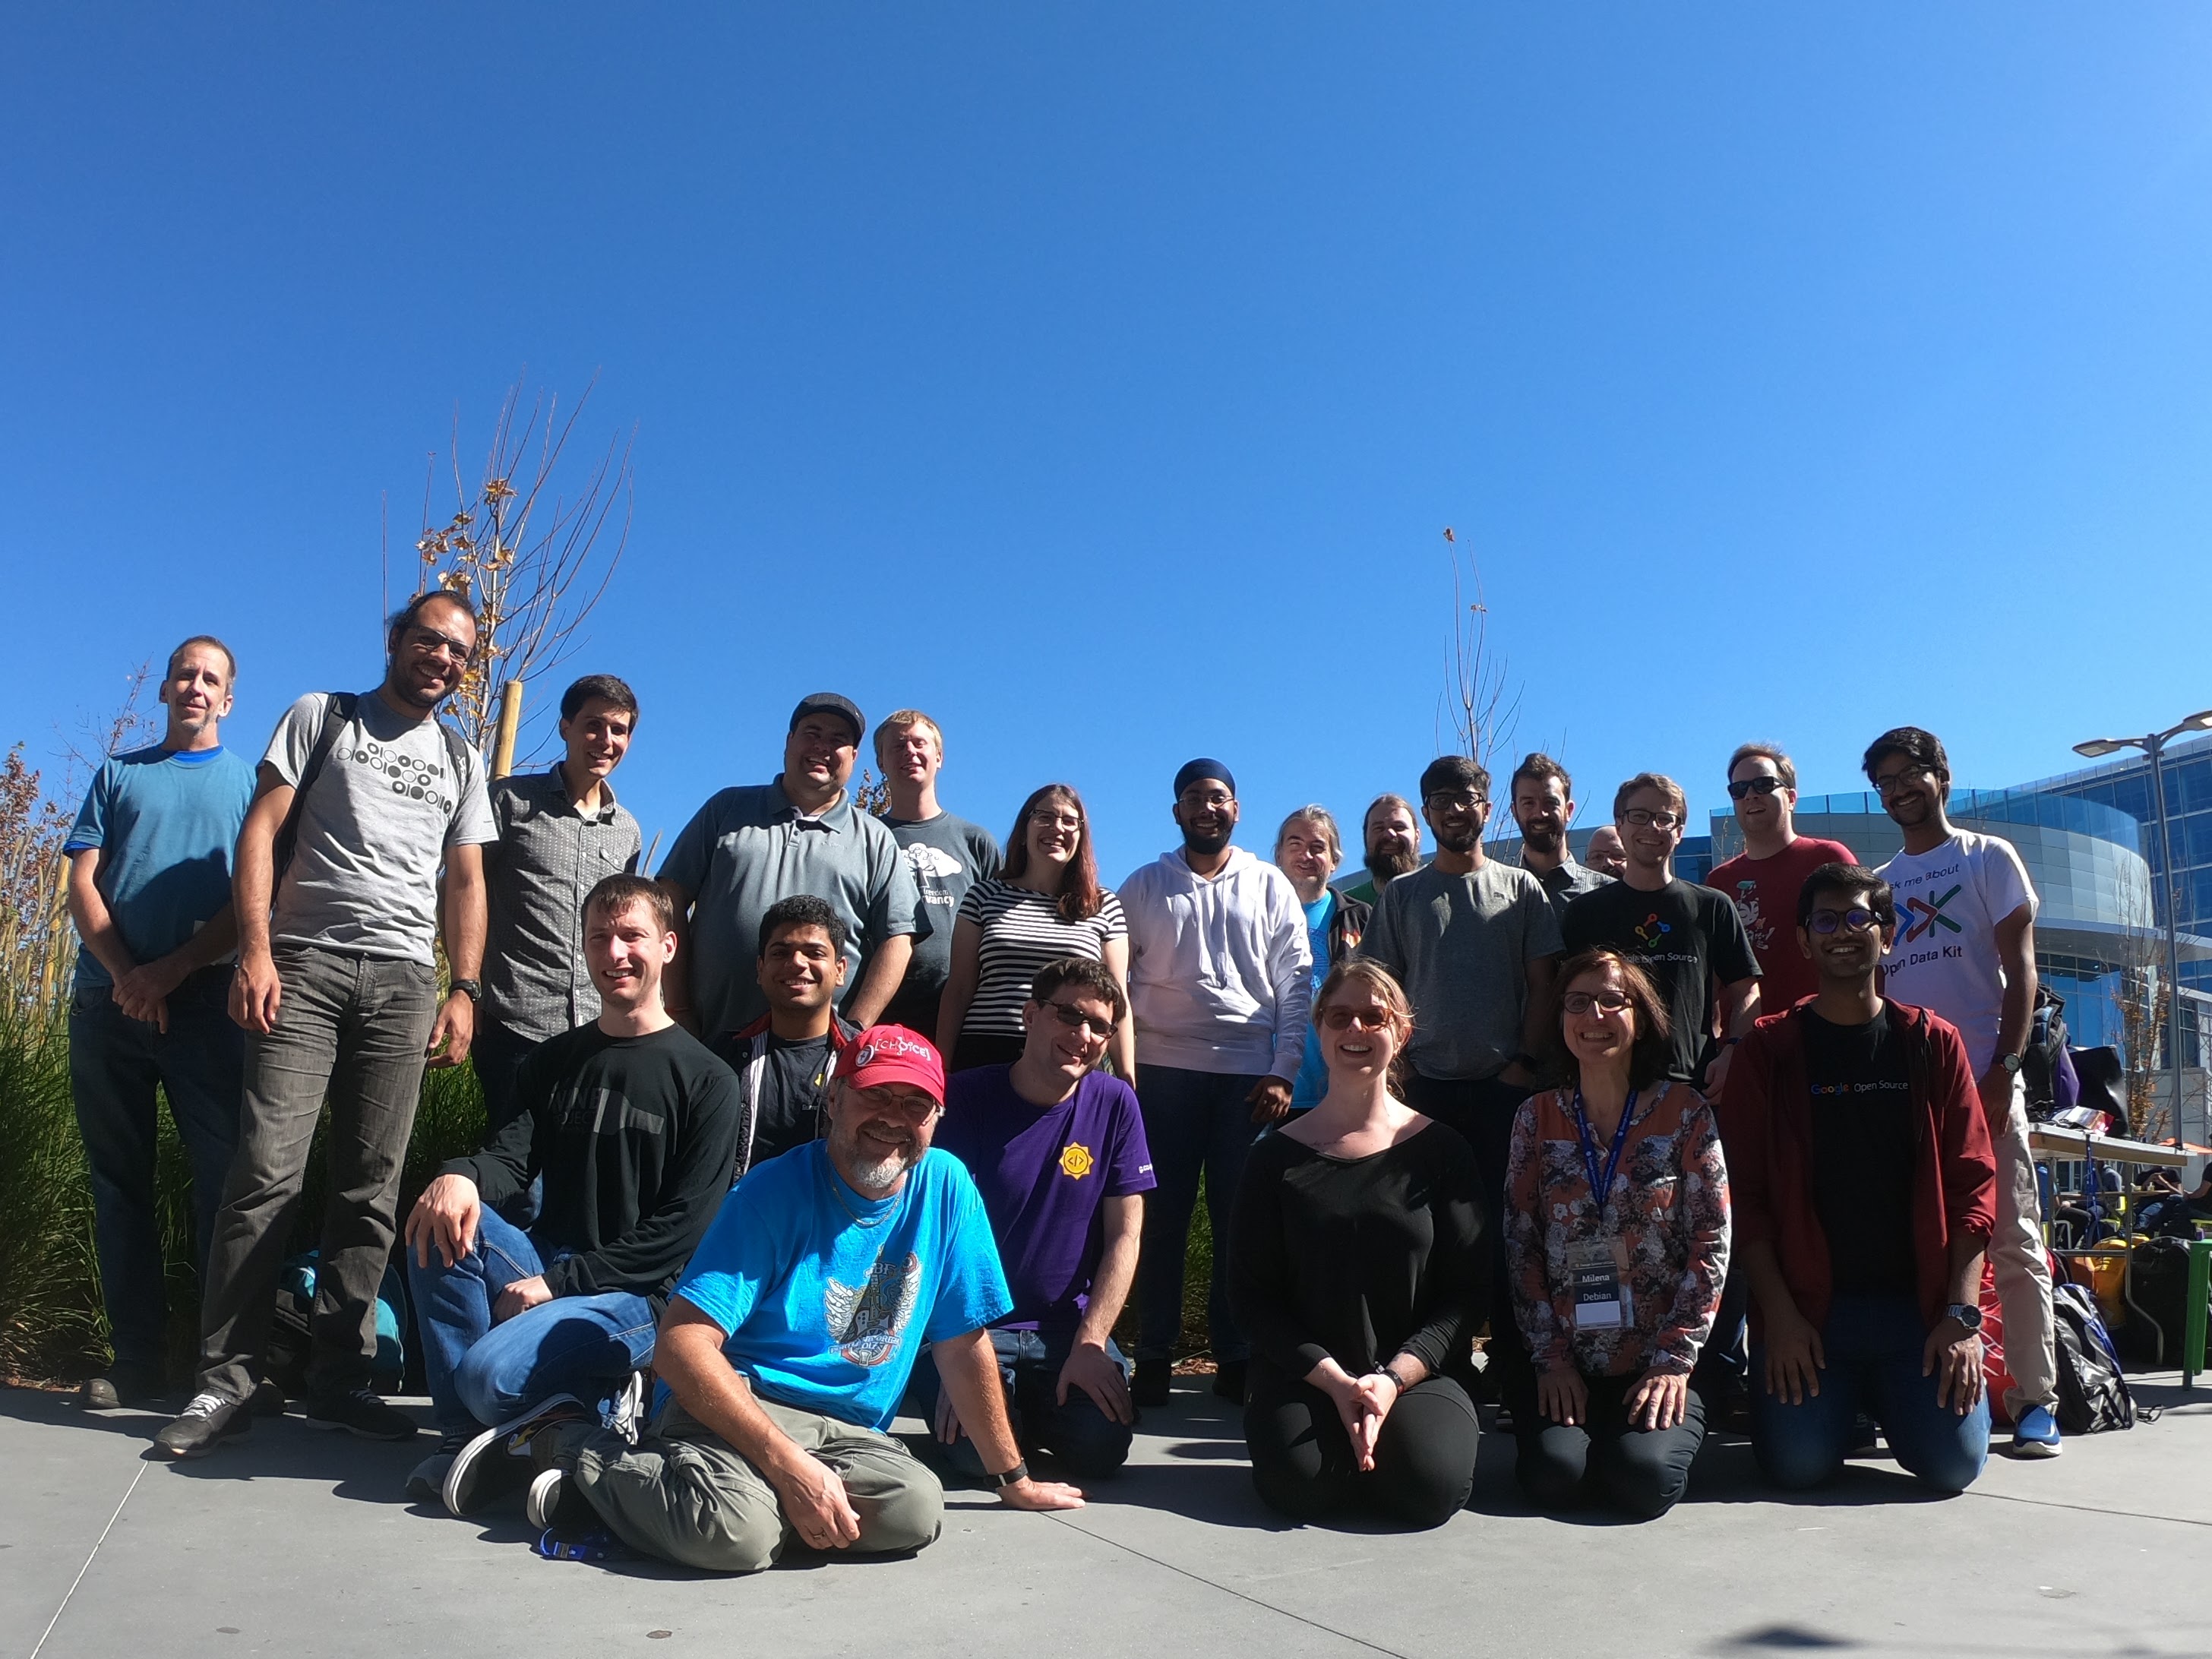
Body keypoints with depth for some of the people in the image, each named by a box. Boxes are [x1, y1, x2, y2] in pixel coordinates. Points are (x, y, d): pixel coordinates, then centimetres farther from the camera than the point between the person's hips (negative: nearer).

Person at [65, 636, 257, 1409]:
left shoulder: (246, 781, 10)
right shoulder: (118, 774, 16)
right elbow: (82, 884, 6)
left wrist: (170, 971, -11)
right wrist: (125, 974, -9)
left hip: (205, 1004, -2)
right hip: (107, 1002, 3)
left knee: (224, 1176, -4)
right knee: (119, 1179, 5)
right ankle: (136, 1360, 12)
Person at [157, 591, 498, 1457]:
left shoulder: (461, 761, 20)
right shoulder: (322, 716, 12)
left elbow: (466, 883, 15)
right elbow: (261, 832, 3)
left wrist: (464, 989, 3)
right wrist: (255, 951, -9)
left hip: (402, 982, 3)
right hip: (303, 968, -2)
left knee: (371, 1186, 1)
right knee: (266, 1172, -10)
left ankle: (339, 1378, 8)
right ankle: (225, 1379, -1)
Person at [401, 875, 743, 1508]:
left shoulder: (707, 1081, -4)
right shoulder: (554, 1059, 15)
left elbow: (683, 1230, -9)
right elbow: (513, 1154, -1)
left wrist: (559, 1282, -14)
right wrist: (462, 1177, -26)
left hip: (640, 1294, -6)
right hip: (546, 1267, 6)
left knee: (490, 1373, -29)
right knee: (441, 1221, -21)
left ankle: (595, 1409, 2)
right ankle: (464, 1434, -13)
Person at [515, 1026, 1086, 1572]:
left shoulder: (946, 1185, 0)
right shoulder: (775, 1192, -11)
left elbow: (964, 1345, 8)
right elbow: (680, 1346, -18)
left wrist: (1013, 1480, 11)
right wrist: (789, 1465, -26)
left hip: (846, 1430, 4)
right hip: (735, 1405, -4)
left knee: (918, 1510, -28)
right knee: (739, 1533, -34)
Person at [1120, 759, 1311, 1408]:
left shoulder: (1271, 887, 9)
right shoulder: (1144, 886, 9)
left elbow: (1296, 983, 5)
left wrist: (1283, 1071, -3)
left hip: (1248, 1074, 0)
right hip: (1162, 1070, 0)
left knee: (1240, 1219, 3)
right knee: (1160, 1217, 2)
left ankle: (1236, 1355, 13)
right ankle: (1154, 1355, 11)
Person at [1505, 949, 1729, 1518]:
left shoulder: (1685, 1112, -2)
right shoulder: (1536, 1117, 3)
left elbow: (1711, 1244, -3)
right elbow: (1520, 1246, 3)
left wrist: (1674, 1359, -8)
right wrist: (1551, 1358, -4)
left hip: (1658, 1363, -1)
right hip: (1566, 1362, 1)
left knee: (1644, 1478, -23)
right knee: (1553, 1475, -21)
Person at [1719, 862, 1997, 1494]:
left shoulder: (1934, 1043, 6)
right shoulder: (1768, 1048, 1)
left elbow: (1973, 1182, 1)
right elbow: (1745, 1190, -2)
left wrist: (1962, 1313, -8)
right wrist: (1777, 1312, -10)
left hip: (1919, 1301, 1)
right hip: (1807, 1304, -1)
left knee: (1954, 1462, -14)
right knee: (1798, 1463, -15)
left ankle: (1885, 1401, 20)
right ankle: (1843, 1401, 20)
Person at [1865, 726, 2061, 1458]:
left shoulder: (1989, 858, 6)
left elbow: (2020, 968, -2)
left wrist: (2005, 1070, -12)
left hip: (1982, 1081, -4)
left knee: (2014, 1246, -3)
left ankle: (2034, 1402, 2)